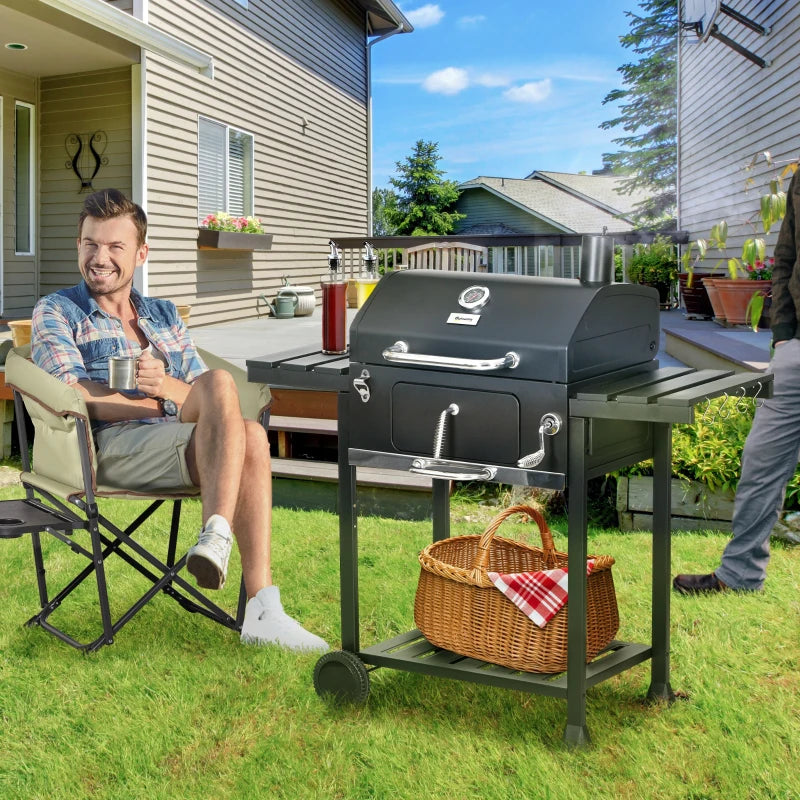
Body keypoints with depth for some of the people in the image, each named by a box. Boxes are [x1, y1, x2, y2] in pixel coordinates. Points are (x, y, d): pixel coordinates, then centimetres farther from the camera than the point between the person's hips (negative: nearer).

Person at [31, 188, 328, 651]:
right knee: (220, 383, -29)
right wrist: (165, 405, -9)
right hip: (110, 446, -4)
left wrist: (168, 386, -10)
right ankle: (215, 534, -38)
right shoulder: (56, 313, 13)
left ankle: (262, 608, -36)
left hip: (188, 444, 5)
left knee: (250, 436, -31)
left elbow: (202, 394, 14)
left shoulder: (164, 316, 26)